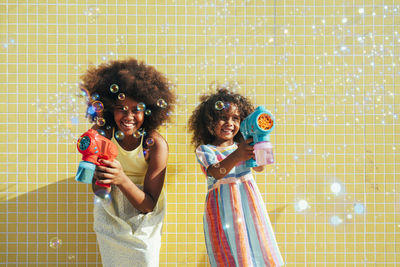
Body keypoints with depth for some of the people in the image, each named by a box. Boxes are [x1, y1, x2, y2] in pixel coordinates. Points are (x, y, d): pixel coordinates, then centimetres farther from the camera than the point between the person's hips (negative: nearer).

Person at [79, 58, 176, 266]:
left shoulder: (156, 144, -24)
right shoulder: (101, 133, -18)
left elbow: (148, 206, -25)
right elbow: (99, 192, -19)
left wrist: (121, 179, -43)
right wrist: (99, 172, -42)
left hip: (144, 222, -1)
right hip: (110, 217, 2)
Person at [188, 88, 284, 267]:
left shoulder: (242, 146, 7)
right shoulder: (204, 150, -2)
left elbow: (258, 168, -7)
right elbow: (216, 172, -20)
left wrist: (257, 151, -28)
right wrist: (236, 156, -36)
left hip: (249, 203, 3)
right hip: (223, 208, -3)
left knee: (259, 249, 6)